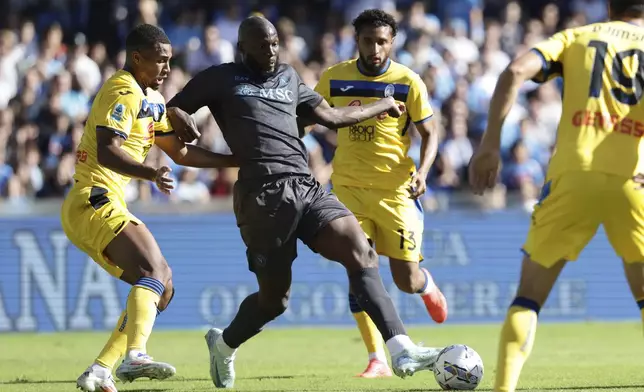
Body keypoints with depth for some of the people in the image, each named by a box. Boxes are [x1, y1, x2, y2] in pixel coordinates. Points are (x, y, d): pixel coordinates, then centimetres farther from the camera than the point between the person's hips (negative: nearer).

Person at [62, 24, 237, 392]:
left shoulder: (152, 100, 21)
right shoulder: (124, 93, -11)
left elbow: (180, 152, 29)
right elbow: (107, 153, -25)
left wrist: (236, 161, 23)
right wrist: (151, 174, -40)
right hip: (95, 200, -10)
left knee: (161, 288, 10)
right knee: (155, 270, -27)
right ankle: (135, 356, -47)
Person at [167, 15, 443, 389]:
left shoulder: (288, 77, 24)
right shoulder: (220, 79, 8)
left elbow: (330, 115, 34)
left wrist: (383, 106, 42)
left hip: (307, 187, 5)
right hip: (265, 194, -5)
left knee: (361, 251, -17)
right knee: (275, 297, -1)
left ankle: (401, 350, -24)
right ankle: (224, 345, 30)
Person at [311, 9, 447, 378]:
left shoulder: (408, 82, -5)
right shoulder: (334, 79, 0)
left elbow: (429, 133, 0)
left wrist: (422, 171, -17)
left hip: (396, 190, -1)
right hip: (349, 188, 1)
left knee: (406, 281, -2)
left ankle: (427, 285, 37)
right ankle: (378, 360, -3)